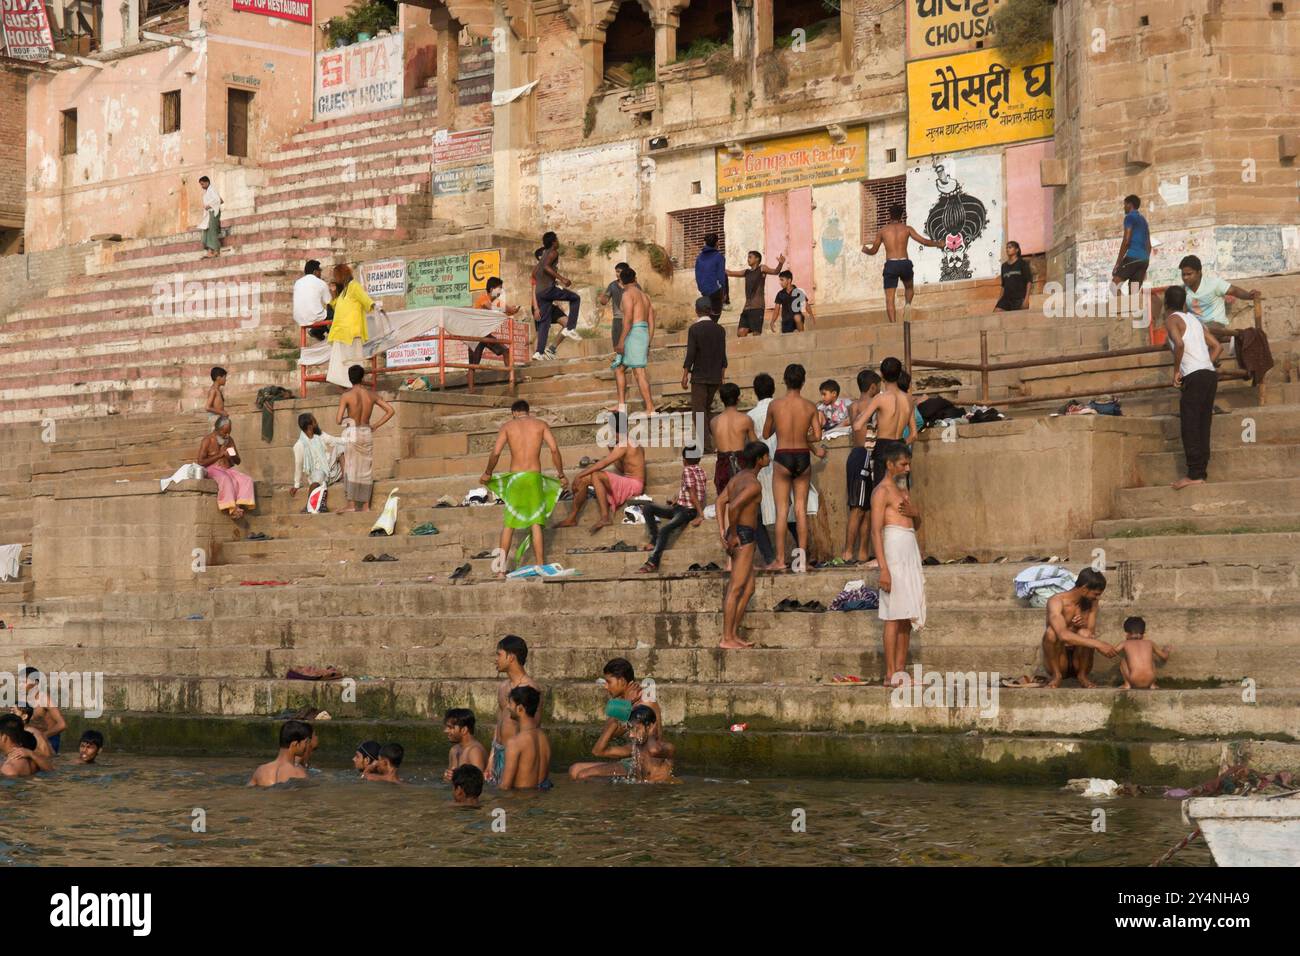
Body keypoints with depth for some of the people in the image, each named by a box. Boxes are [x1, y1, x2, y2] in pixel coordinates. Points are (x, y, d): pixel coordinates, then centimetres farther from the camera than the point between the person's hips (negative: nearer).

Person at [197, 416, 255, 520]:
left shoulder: (230, 440, 14)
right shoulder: (208, 440, -3)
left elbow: (238, 461, 20)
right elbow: (201, 462, -11)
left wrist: (233, 457, -5)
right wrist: (219, 455, -13)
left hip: (228, 469, 6)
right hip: (213, 469, -6)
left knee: (247, 480, -23)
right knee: (226, 480, -39)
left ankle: (240, 506, -39)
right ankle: (232, 509, -43)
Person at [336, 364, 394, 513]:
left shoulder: (346, 396, -10)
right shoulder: (372, 395, 2)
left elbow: (339, 420, -14)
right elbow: (390, 411, 4)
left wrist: (345, 419, 9)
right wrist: (376, 426, 7)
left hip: (352, 433, -4)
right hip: (367, 433, 4)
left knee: (350, 469, 1)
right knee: (366, 470, 10)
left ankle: (351, 505, -4)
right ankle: (366, 505, 11)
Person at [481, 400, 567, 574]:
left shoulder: (507, 427, 6)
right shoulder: (541, 424, 8)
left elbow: (496, 452, -5)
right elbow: (554, 449, -3)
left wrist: (487, 473, 8)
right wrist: (561, 475, 5)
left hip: (515, 478, 0)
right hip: (534, 477, 0)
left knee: (508, 524, 7)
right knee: (536, 524, 3)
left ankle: (501, 569, 4)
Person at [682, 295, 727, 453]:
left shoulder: (694, 329, -11)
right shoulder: (720, 330, 4)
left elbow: (690, 354, -13)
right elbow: (723, 356, 7)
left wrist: (685, 376, -5)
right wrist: (722, 377, 16)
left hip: (699, 376, -5)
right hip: (715, 377, 5)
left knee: (698, 410, 1)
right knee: (707, 408, 19)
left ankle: (706, 445, -5)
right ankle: (714, 438, 11)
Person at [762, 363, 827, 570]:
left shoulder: (775, 405, -6)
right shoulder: (810, 407, -3)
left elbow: (766, 434, 4)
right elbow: (817, 436, -4)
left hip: (782, 459, -2)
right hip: (803, 458, 2)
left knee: (782, 510, 2)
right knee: (801, 509, 10)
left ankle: (780, 560, 0)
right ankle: (802, 555, 10)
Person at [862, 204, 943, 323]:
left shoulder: (883, 230, 7)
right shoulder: (907, 228, 7)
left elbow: (873, 251, 15)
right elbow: (924, 241, 8)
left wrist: (865, 250, 38)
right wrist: (938, 244, 26)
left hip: (890, 264, -1)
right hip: (905, 263, 1)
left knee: (889, 299, 0)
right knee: (909, 288, 30)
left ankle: (893, 323, -13)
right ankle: (908, 304, 1)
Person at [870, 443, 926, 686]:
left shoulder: (902, 491, 20)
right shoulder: (882, 492, -7)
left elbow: (917, 525, 24)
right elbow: (876, 531, -14)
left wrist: (914, 512, -1)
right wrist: (883, 569, -21)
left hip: (911, 554, 9)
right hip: (894, 552, -9)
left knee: (908, 616, 7)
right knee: (894, 616, -10)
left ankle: (901, 670, 9)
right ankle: (890, 675, -11)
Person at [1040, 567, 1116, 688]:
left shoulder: (1092, 602, 0)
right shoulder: (1056, 601, -18)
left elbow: (1092, 634, -3)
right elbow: (1063, 635, -35)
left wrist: (1084, 624, -26)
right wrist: (1098, 644, -42)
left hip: (1079, 661, 3)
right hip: (1057, 662, -3)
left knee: (1084, 634, -27)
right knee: (1051, 632, -31)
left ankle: (1082, 676, -7)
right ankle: (1056, 676, -14)